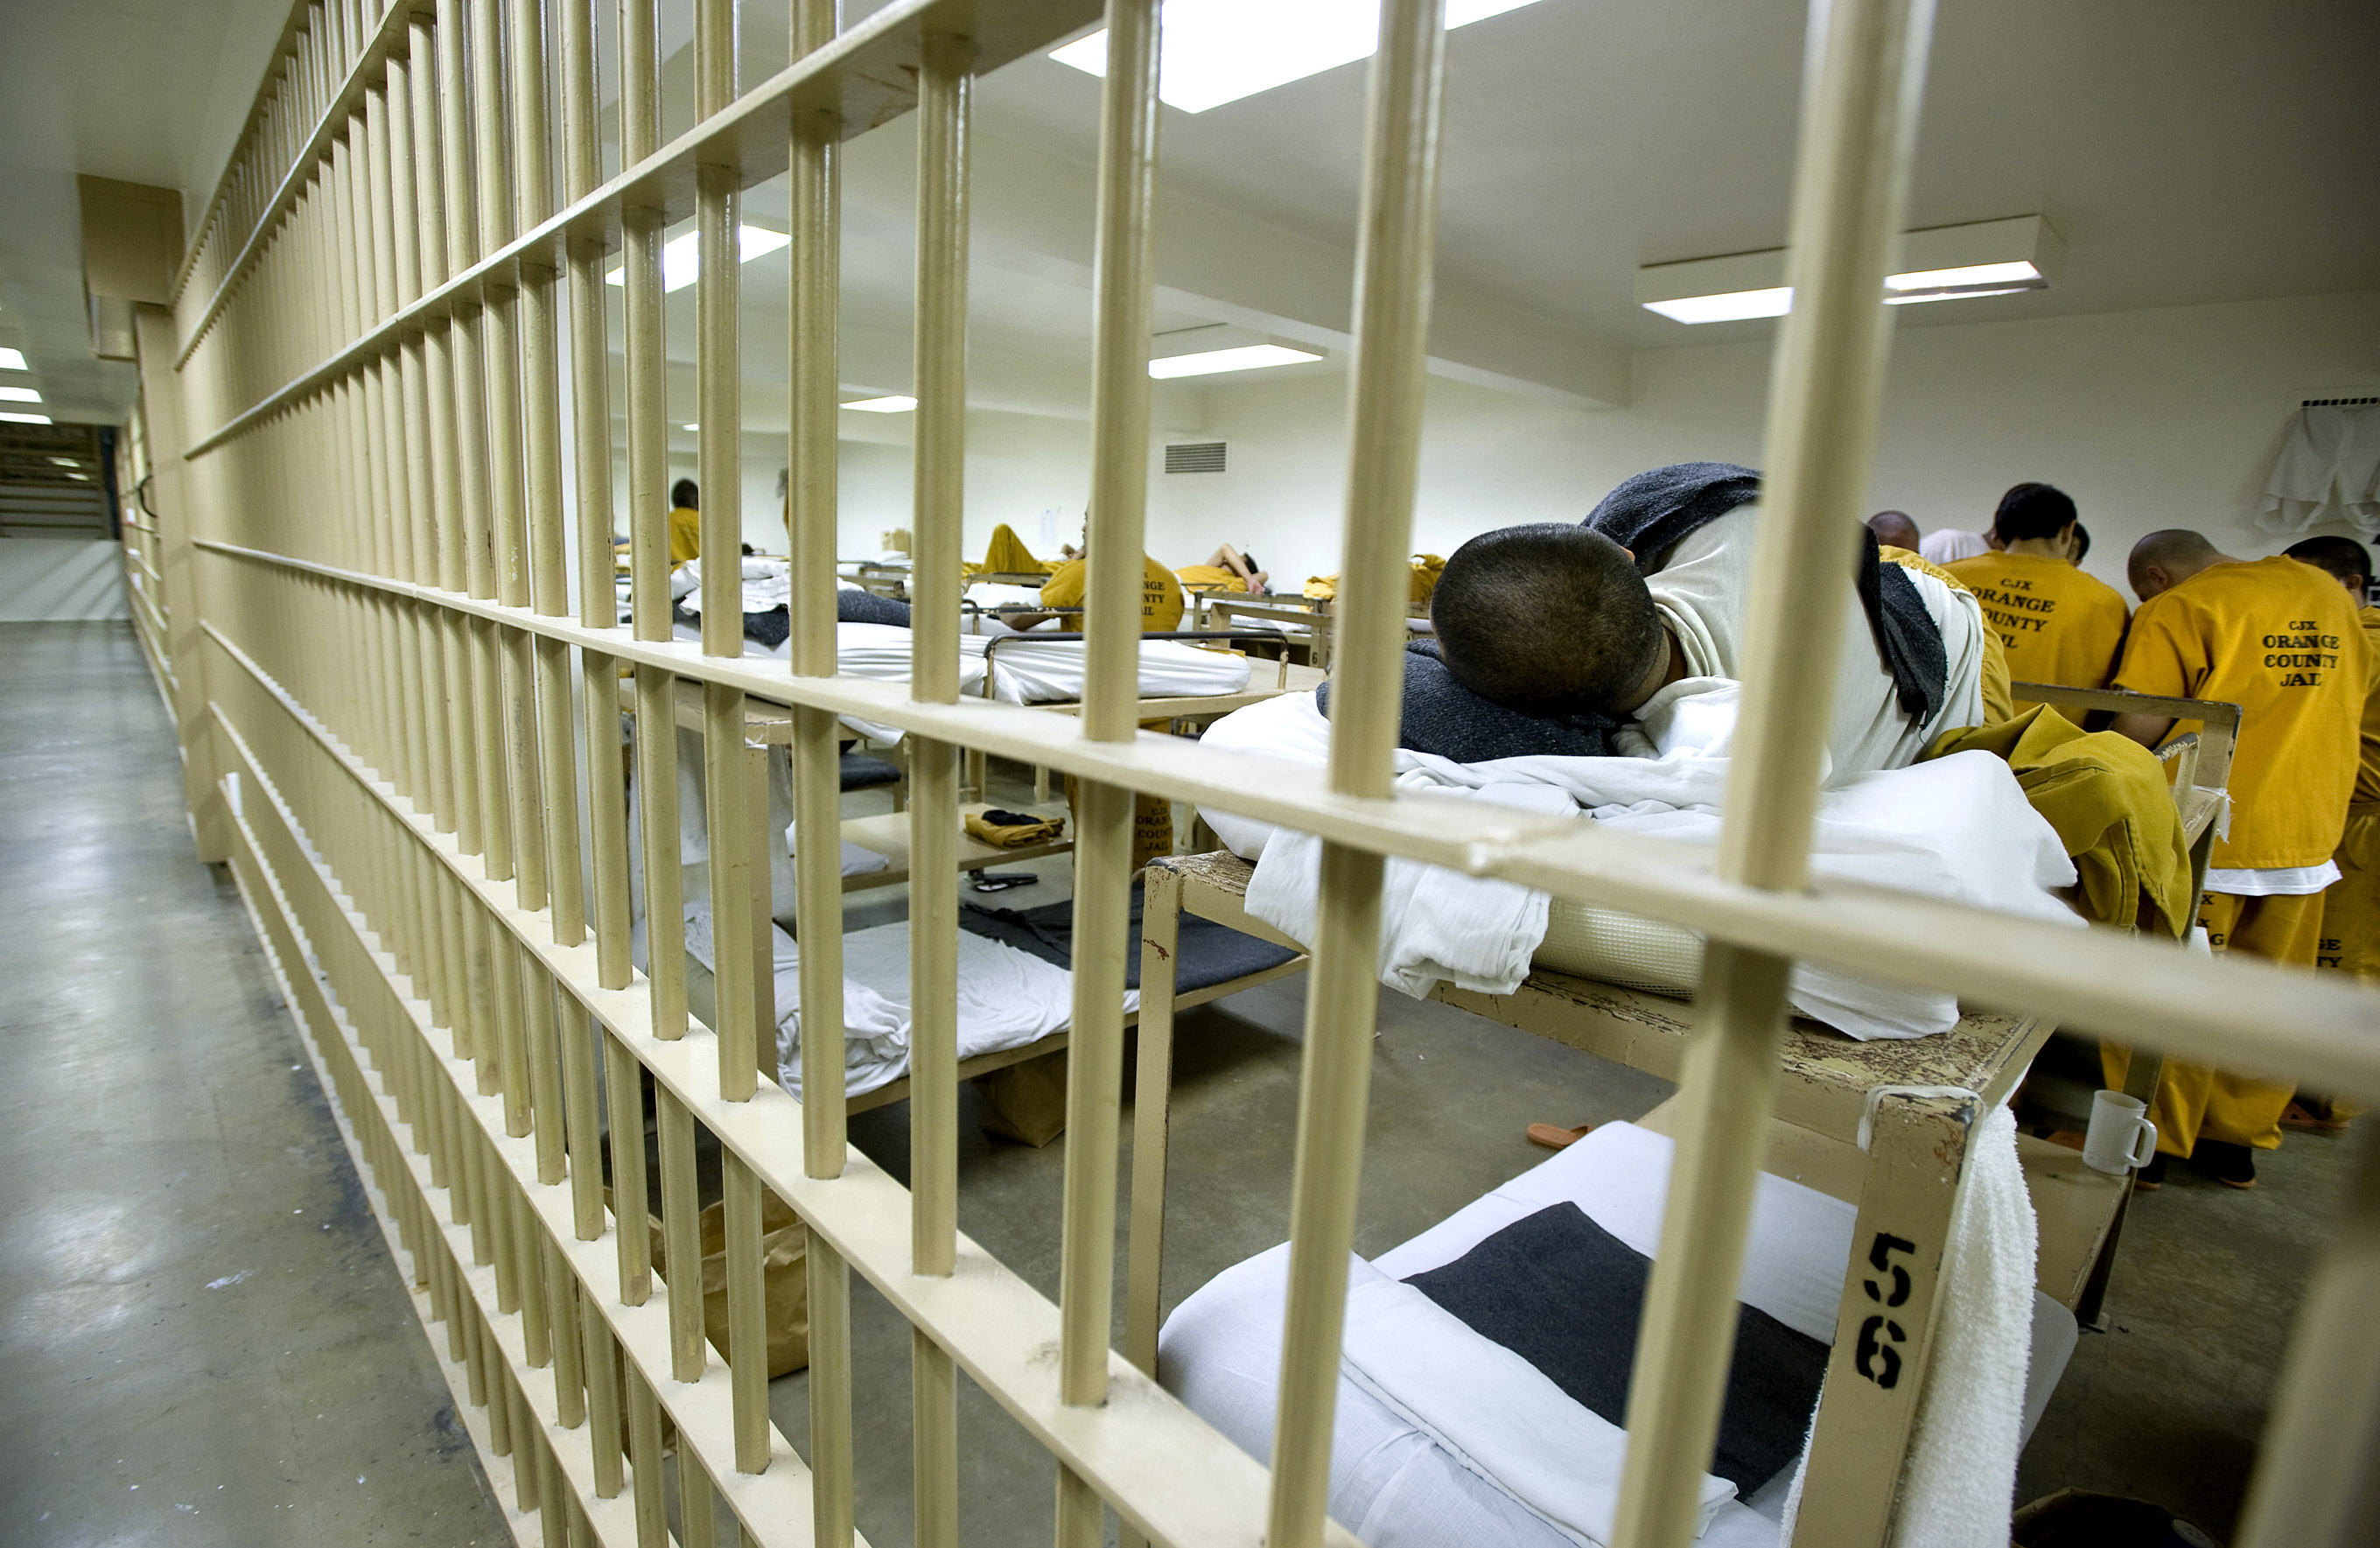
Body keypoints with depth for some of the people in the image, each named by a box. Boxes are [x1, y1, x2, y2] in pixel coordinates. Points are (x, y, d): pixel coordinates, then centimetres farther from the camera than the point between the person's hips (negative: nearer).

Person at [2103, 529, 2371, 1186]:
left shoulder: (2177, 609, -11)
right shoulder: (2331, 594, 12)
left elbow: (2138, 729, -18)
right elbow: (2353, 698, 23)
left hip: (2204, 835, -6)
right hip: (2306, 835, 7)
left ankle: (2149, 1143, 13)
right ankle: (2236, 1139, 26)